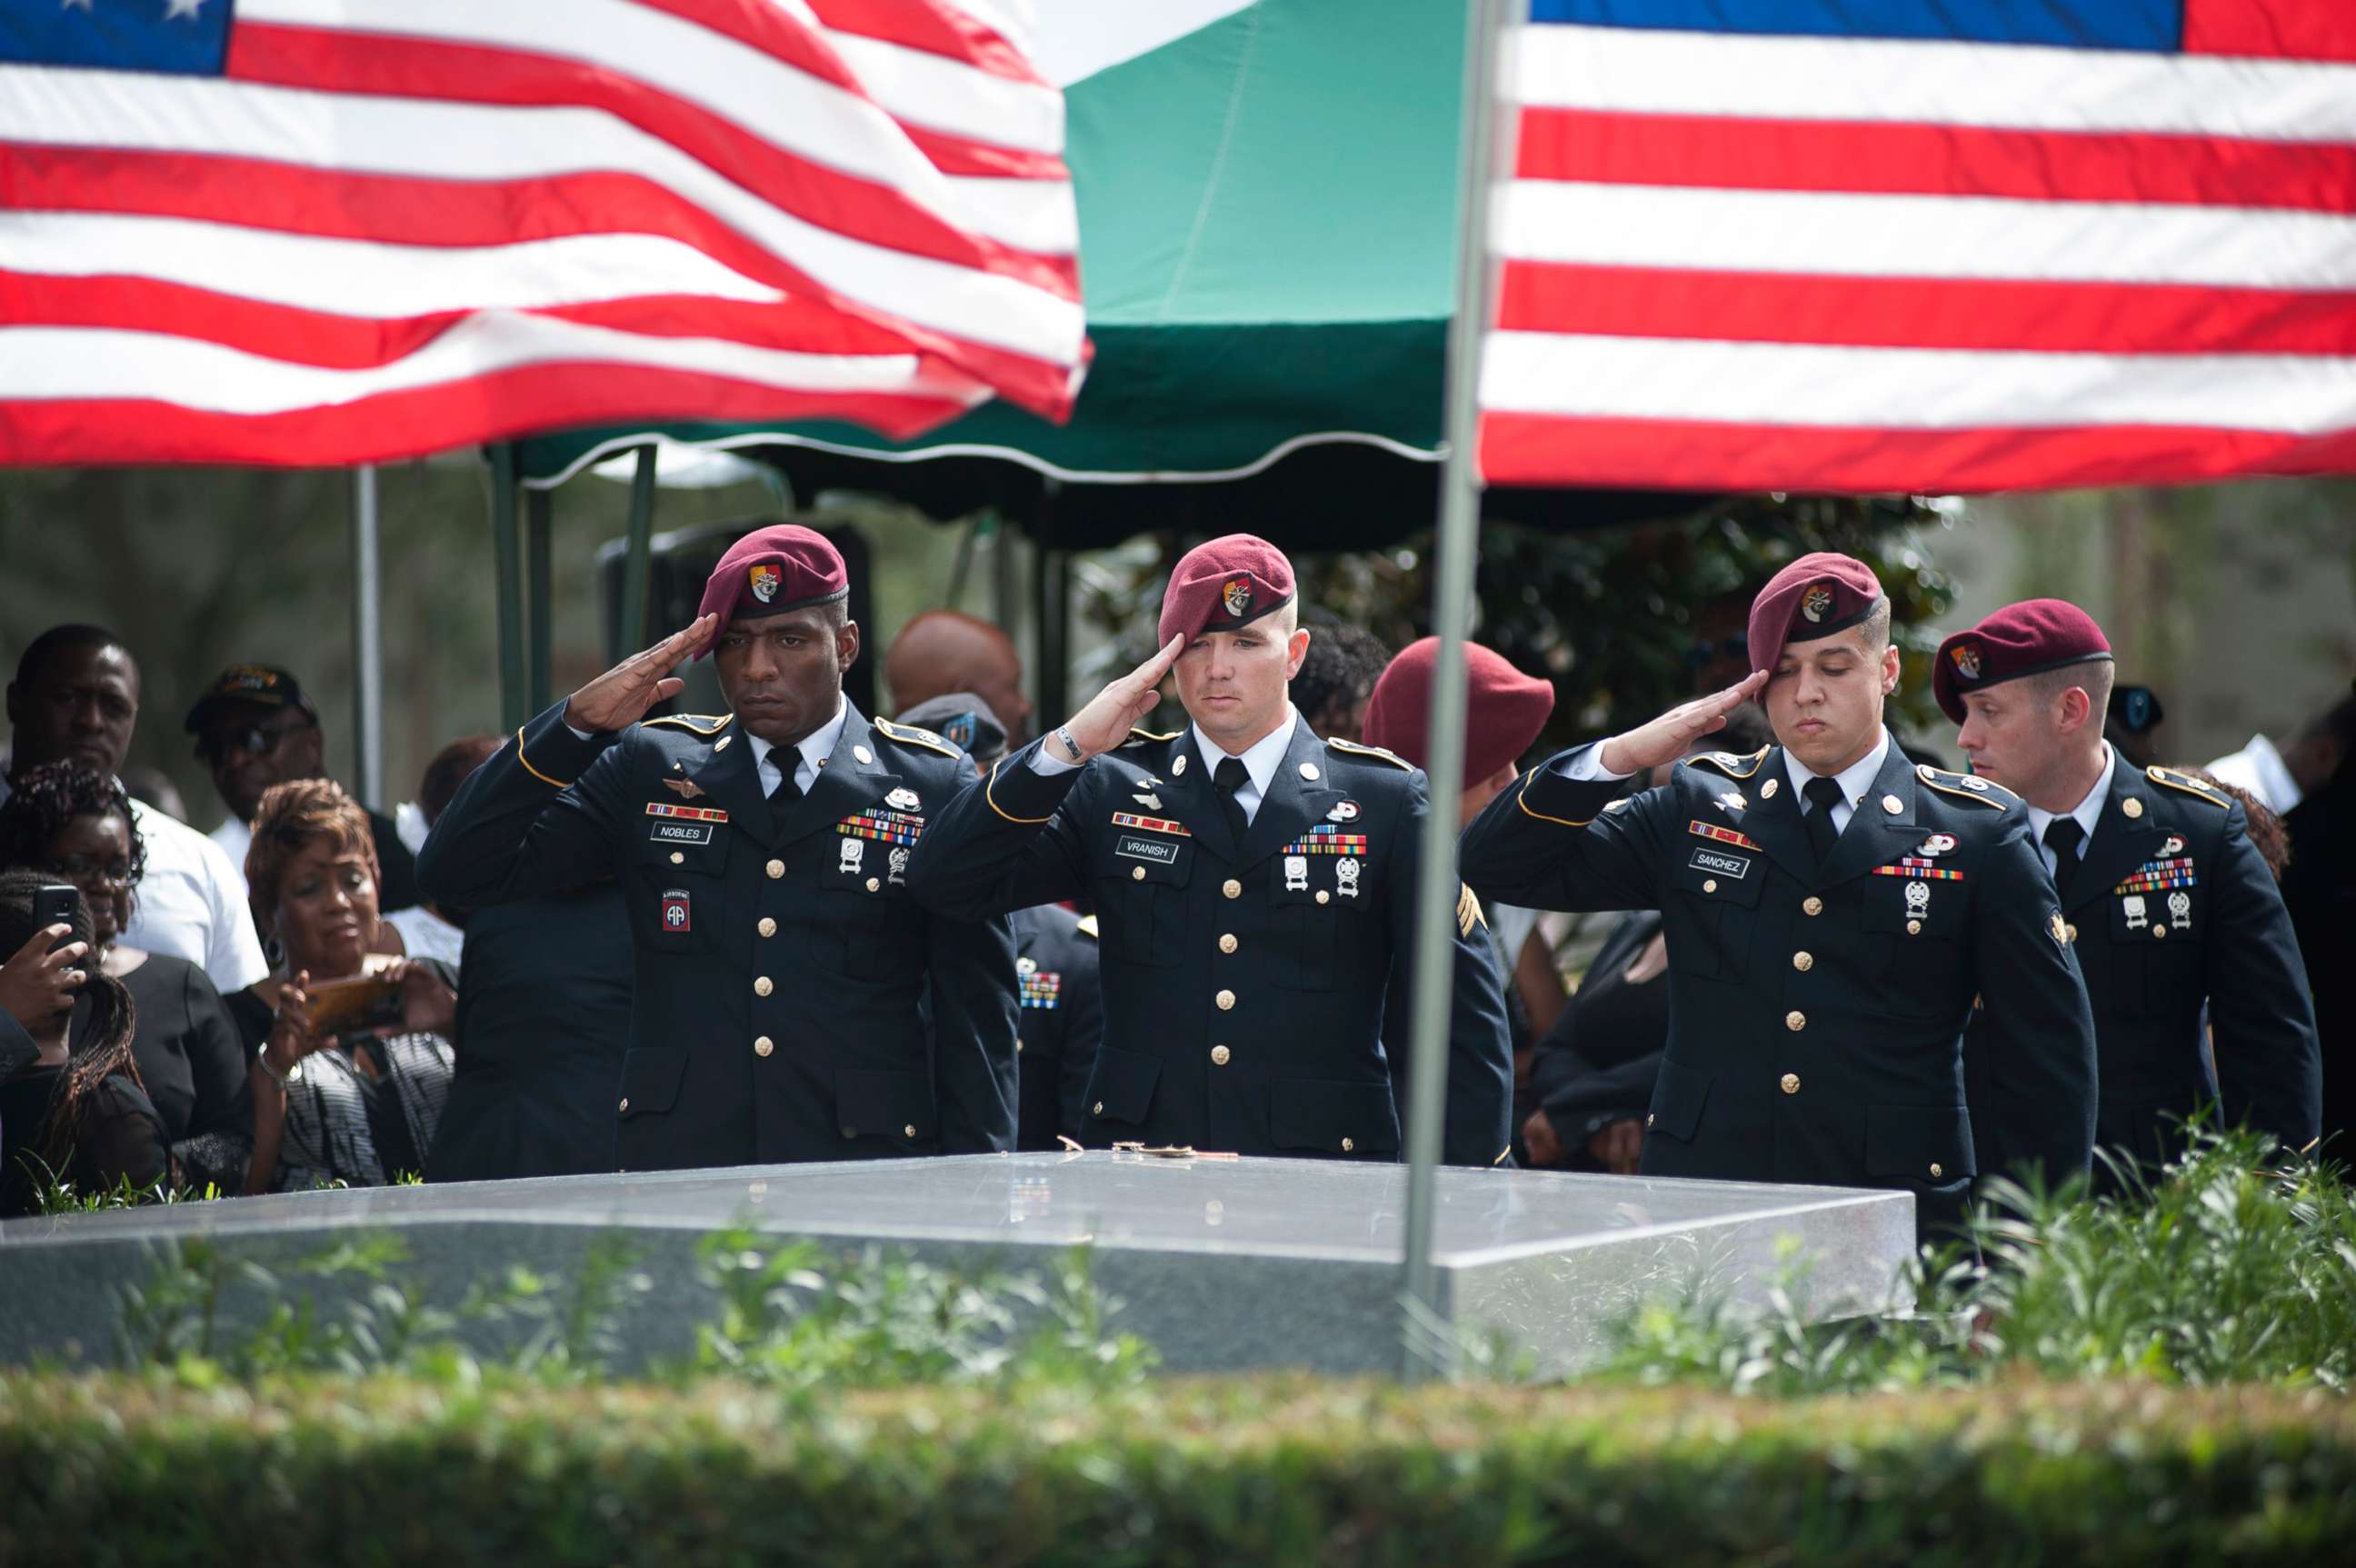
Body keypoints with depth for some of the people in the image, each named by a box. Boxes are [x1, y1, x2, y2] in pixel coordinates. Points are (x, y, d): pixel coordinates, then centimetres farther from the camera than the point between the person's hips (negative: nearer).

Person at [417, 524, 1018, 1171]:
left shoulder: (935, 785, 8)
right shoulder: (648, 766, 12)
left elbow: (977, 1016, 8)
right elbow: (456, 873, 6)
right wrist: (579, 723, -4)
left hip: (866, 1181, -1)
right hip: (674, 1177, 1)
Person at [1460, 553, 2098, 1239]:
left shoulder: (1977, 834, 6)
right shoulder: (1697, 809, 11)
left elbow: (2049, 1052, 7)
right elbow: (1497, 867, 9)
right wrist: (1622, 755, -4)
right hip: (1700, 1211, 1)